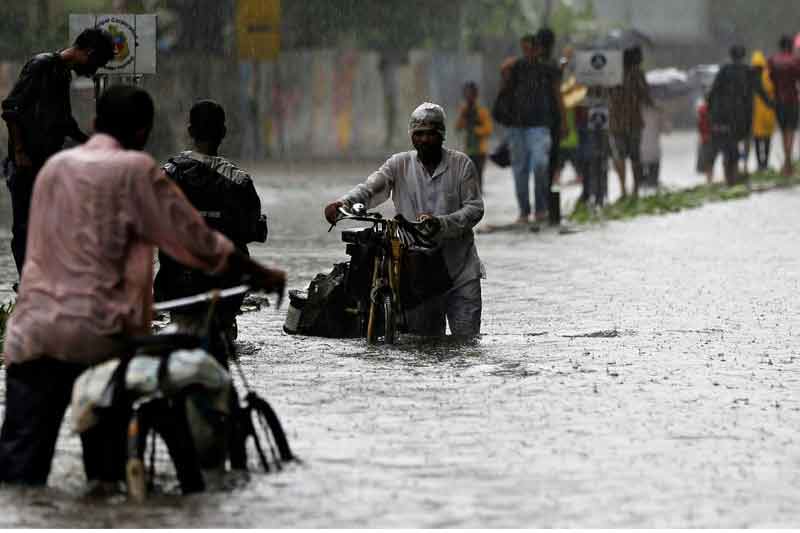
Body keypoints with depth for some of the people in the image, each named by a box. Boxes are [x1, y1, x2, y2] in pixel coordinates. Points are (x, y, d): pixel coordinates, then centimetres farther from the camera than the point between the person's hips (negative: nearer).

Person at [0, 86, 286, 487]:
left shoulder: (54, 167, 15)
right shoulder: (135, 171, -1)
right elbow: (196, 241, 1)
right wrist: (260, 275, 13)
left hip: (34, 329, 4)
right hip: (100, 333, -4)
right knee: (108, 469, 8)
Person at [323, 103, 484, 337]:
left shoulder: (461, 164, 2)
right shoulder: (400, 165, 5)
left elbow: (475, 208, -5)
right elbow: (370, 188, -10)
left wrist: (440, 223, -23)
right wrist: (343, 203, -32)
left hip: (461, 271, -1)